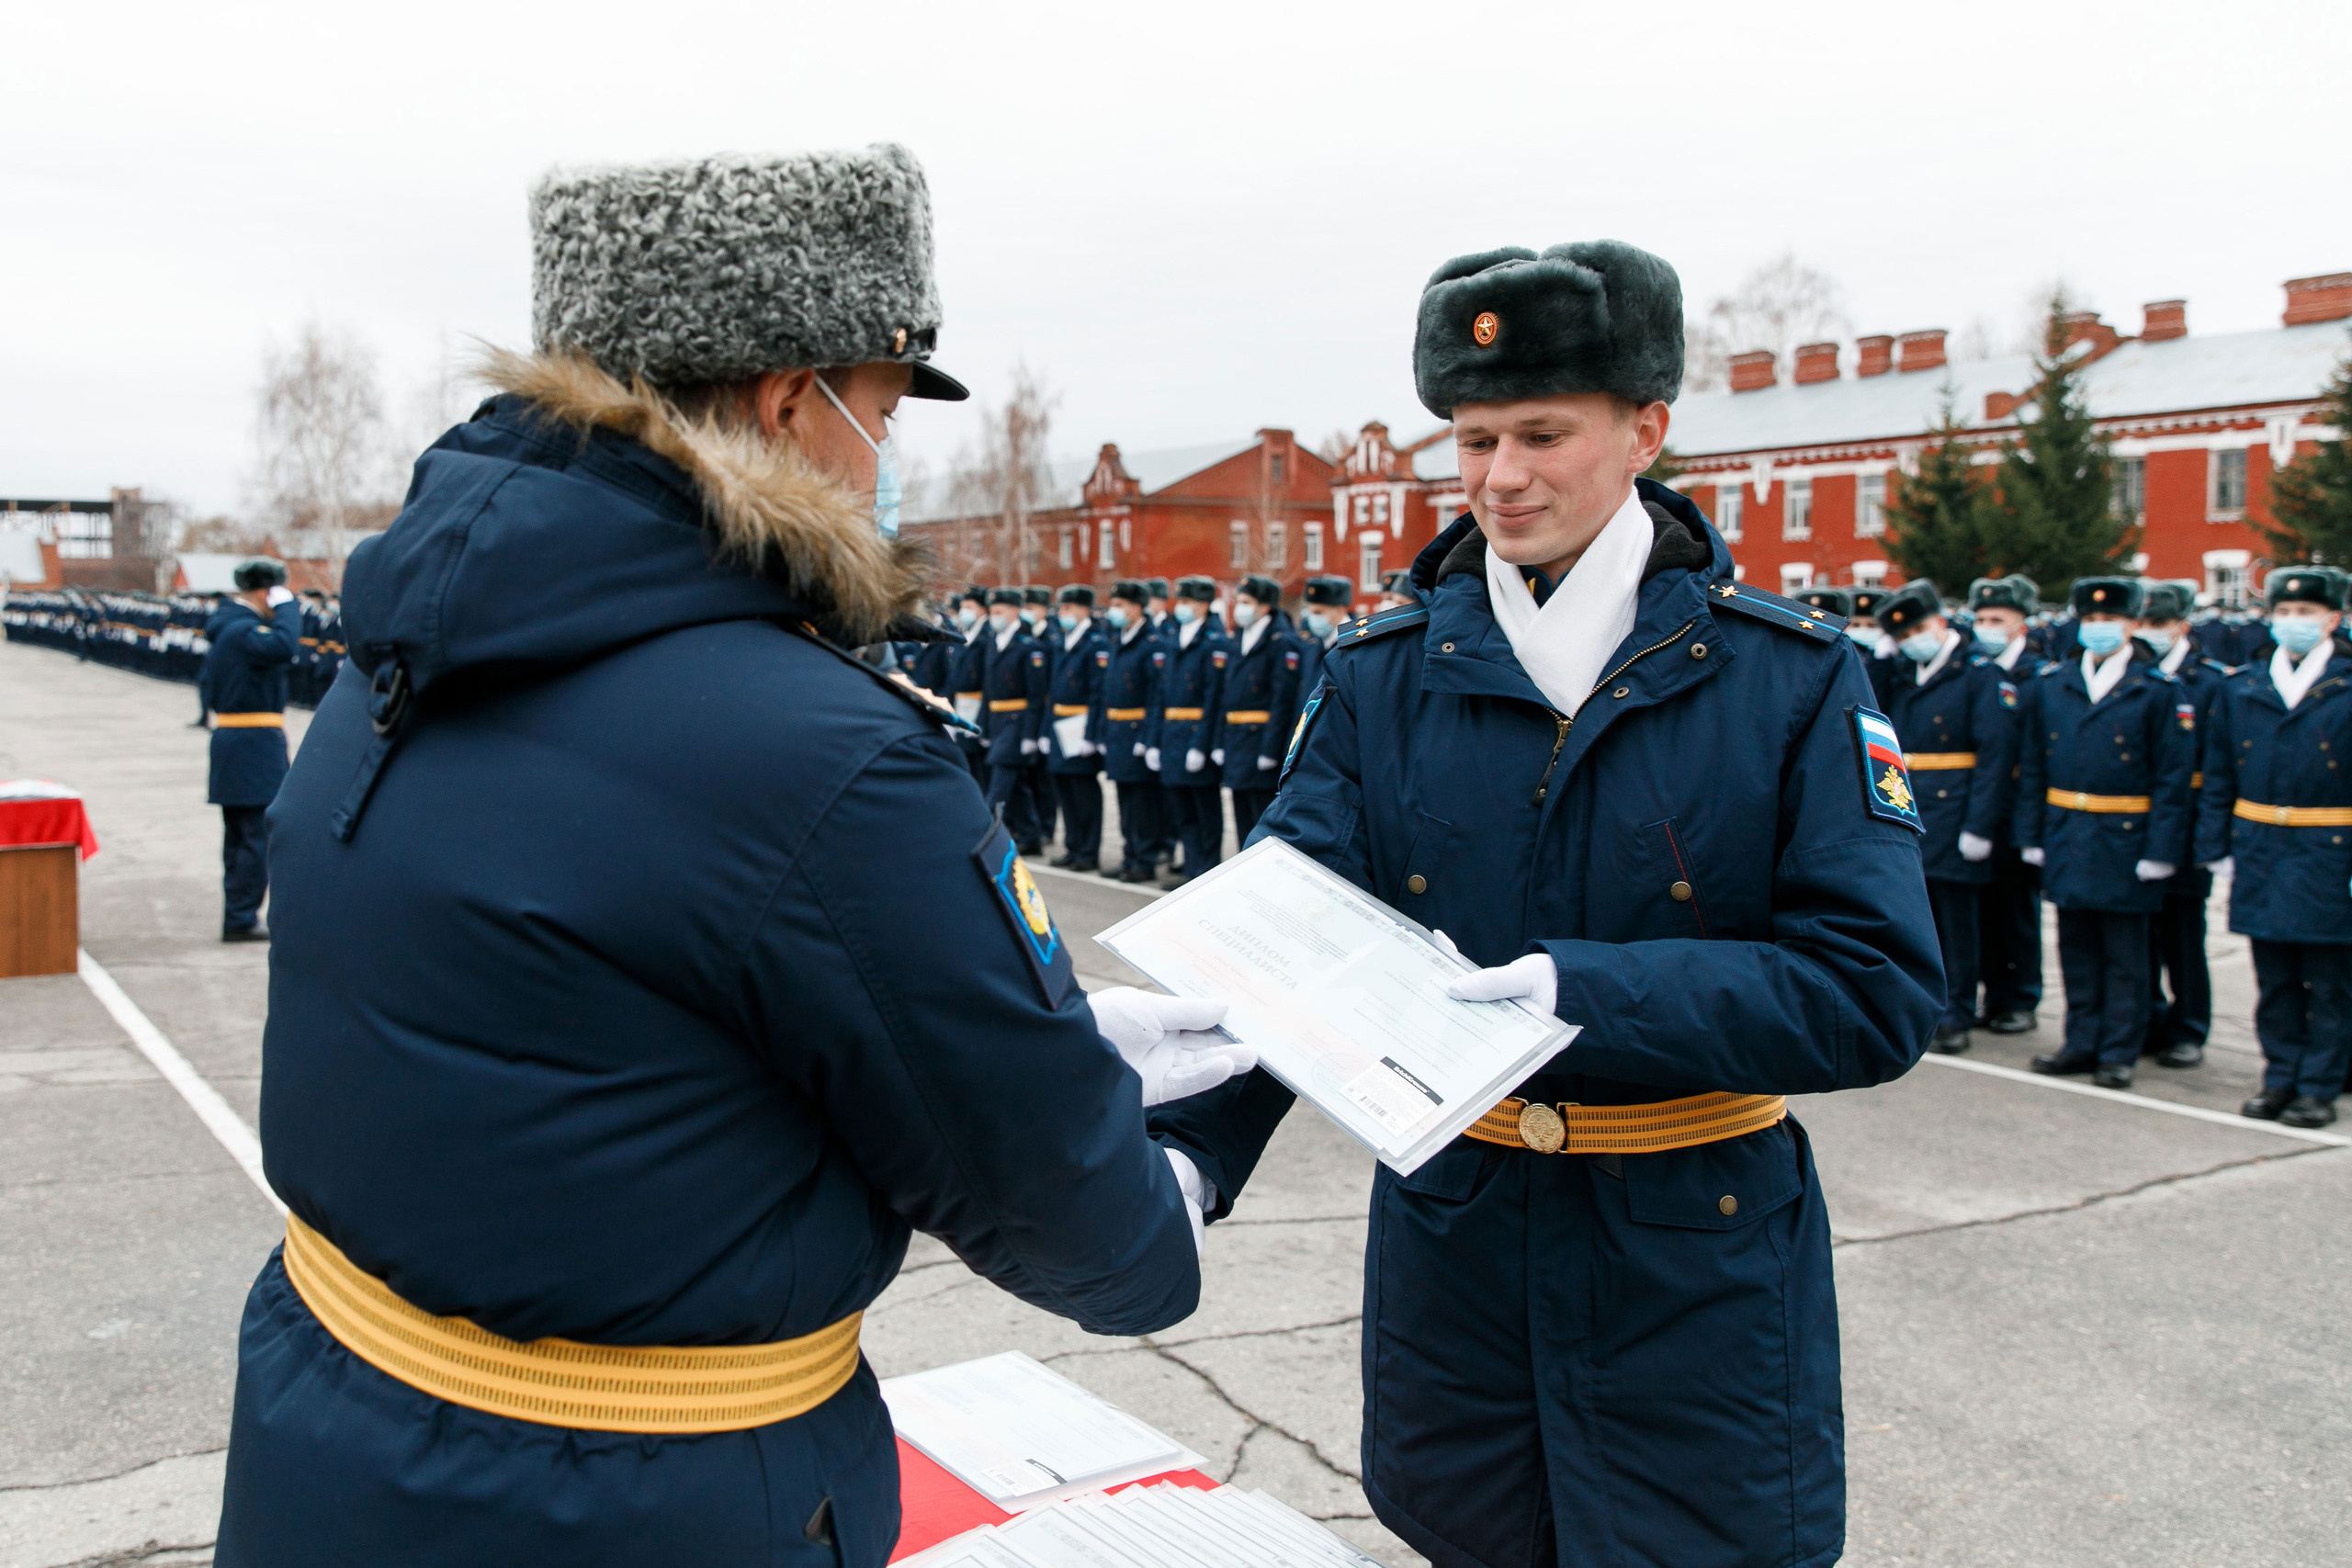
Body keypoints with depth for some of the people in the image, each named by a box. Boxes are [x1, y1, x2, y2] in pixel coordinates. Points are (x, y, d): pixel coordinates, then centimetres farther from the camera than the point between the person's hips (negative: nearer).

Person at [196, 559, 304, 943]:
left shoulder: (225, 627, 17)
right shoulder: (244, 630, -16)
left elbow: (206, 688, 23)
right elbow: (284, 646, -34)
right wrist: (286, 606, -20)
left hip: (229, 739, 11)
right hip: (255, 744, -11)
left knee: (239, 835, 14)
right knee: (258, 835, -7)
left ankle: (237, 917, 20)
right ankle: (241, 919, -4)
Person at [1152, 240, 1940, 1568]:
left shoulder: (1792, 675, -8)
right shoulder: (1383, 675, -2)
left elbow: (1881, 993, -15)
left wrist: (1591, 992, -28)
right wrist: (1189, 1145, -31)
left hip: (1695, 1270, -2)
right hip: (1452, 1245, 3)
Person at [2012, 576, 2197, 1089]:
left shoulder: (2160, 691, -4)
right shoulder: (2052, 685, 7)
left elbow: (2173, 778, -7)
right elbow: (2031, 767, 9)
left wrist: (2160, 850, -12)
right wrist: (2031, 835, 4)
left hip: (2126, 842, -4)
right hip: (2067, 840, 4)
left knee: (2125, 957, 6)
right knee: (2077, 949, 12)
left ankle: (2119, 1052, 15)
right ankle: (2082, 1042, 23)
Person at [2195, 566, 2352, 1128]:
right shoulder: (2239, 690, 7)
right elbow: (2218, 779, 9)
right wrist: (2216, 846, 3)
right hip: (2260, 855, 3)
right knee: (2275, 981, 12)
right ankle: (2281, 1078, 22)